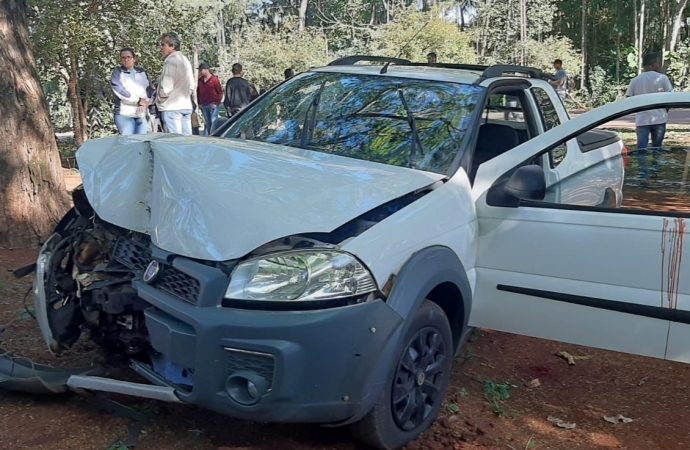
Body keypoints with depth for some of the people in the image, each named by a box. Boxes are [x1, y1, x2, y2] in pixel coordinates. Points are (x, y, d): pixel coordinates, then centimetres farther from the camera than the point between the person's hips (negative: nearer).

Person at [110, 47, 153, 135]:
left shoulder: (142, 73, 16)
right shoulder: (117, 73, 4)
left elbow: (150, 90, 9)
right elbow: (120, 91, -10)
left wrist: (145, 103, -9)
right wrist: (138, 100, -12)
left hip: (141, 114, 4)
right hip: (124, 114, -4)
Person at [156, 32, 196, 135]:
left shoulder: (171, 61, -12)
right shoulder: (185, 60, 14)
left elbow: (166, 86, -16)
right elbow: (193, 85, 19)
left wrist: (160, 99, 0)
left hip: (172, 107, -8)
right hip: (186, 106, 8)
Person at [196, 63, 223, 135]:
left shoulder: (214, 79, -5)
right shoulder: (200, 80, 10)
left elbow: (220, 92, -5)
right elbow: (198, 92, 18)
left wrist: (216, 103, -11)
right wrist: (199, 103, 10)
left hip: (213, 105, -5)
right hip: (204, 106, 5)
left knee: (213, 122, -9)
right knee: (207, 123, 10)